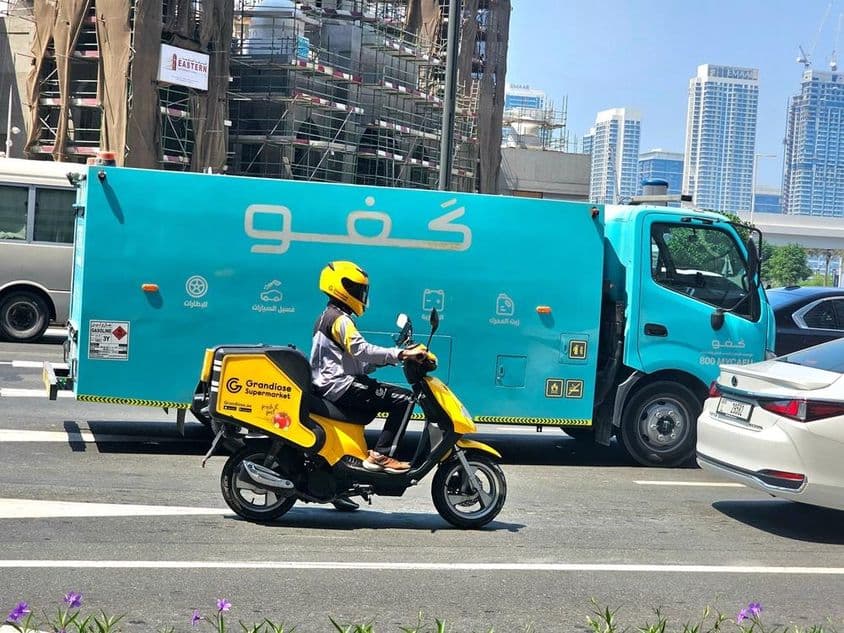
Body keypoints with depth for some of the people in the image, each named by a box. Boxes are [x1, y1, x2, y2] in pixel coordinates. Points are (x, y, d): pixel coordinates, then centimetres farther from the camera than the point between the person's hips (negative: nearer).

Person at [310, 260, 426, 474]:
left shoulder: (326, 317, 21)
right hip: (340, 386, -11)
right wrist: (401, 354, -29)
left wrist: (391, 357, 9)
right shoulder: (340, 320, -11)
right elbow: (361, 350, -27)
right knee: (404, 399, -15)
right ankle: (380, 455, -19)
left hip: (327, 385, 11)